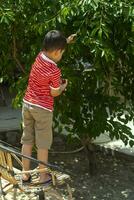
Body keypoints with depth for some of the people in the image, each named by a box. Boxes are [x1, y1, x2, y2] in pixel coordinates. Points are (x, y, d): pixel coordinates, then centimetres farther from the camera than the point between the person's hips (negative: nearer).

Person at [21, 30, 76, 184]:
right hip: (42, 109, -7)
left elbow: (50, 48, 22)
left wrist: (65, 41, 29)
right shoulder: (55, 70, -21)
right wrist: (63, 86, 8)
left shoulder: (40, 56, -2)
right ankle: (43, 176, 17)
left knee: (27, 140, 13)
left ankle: (25, 174, 21)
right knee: (42, 143, 6)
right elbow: (54, 92, -10)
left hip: (27, 103, 7)